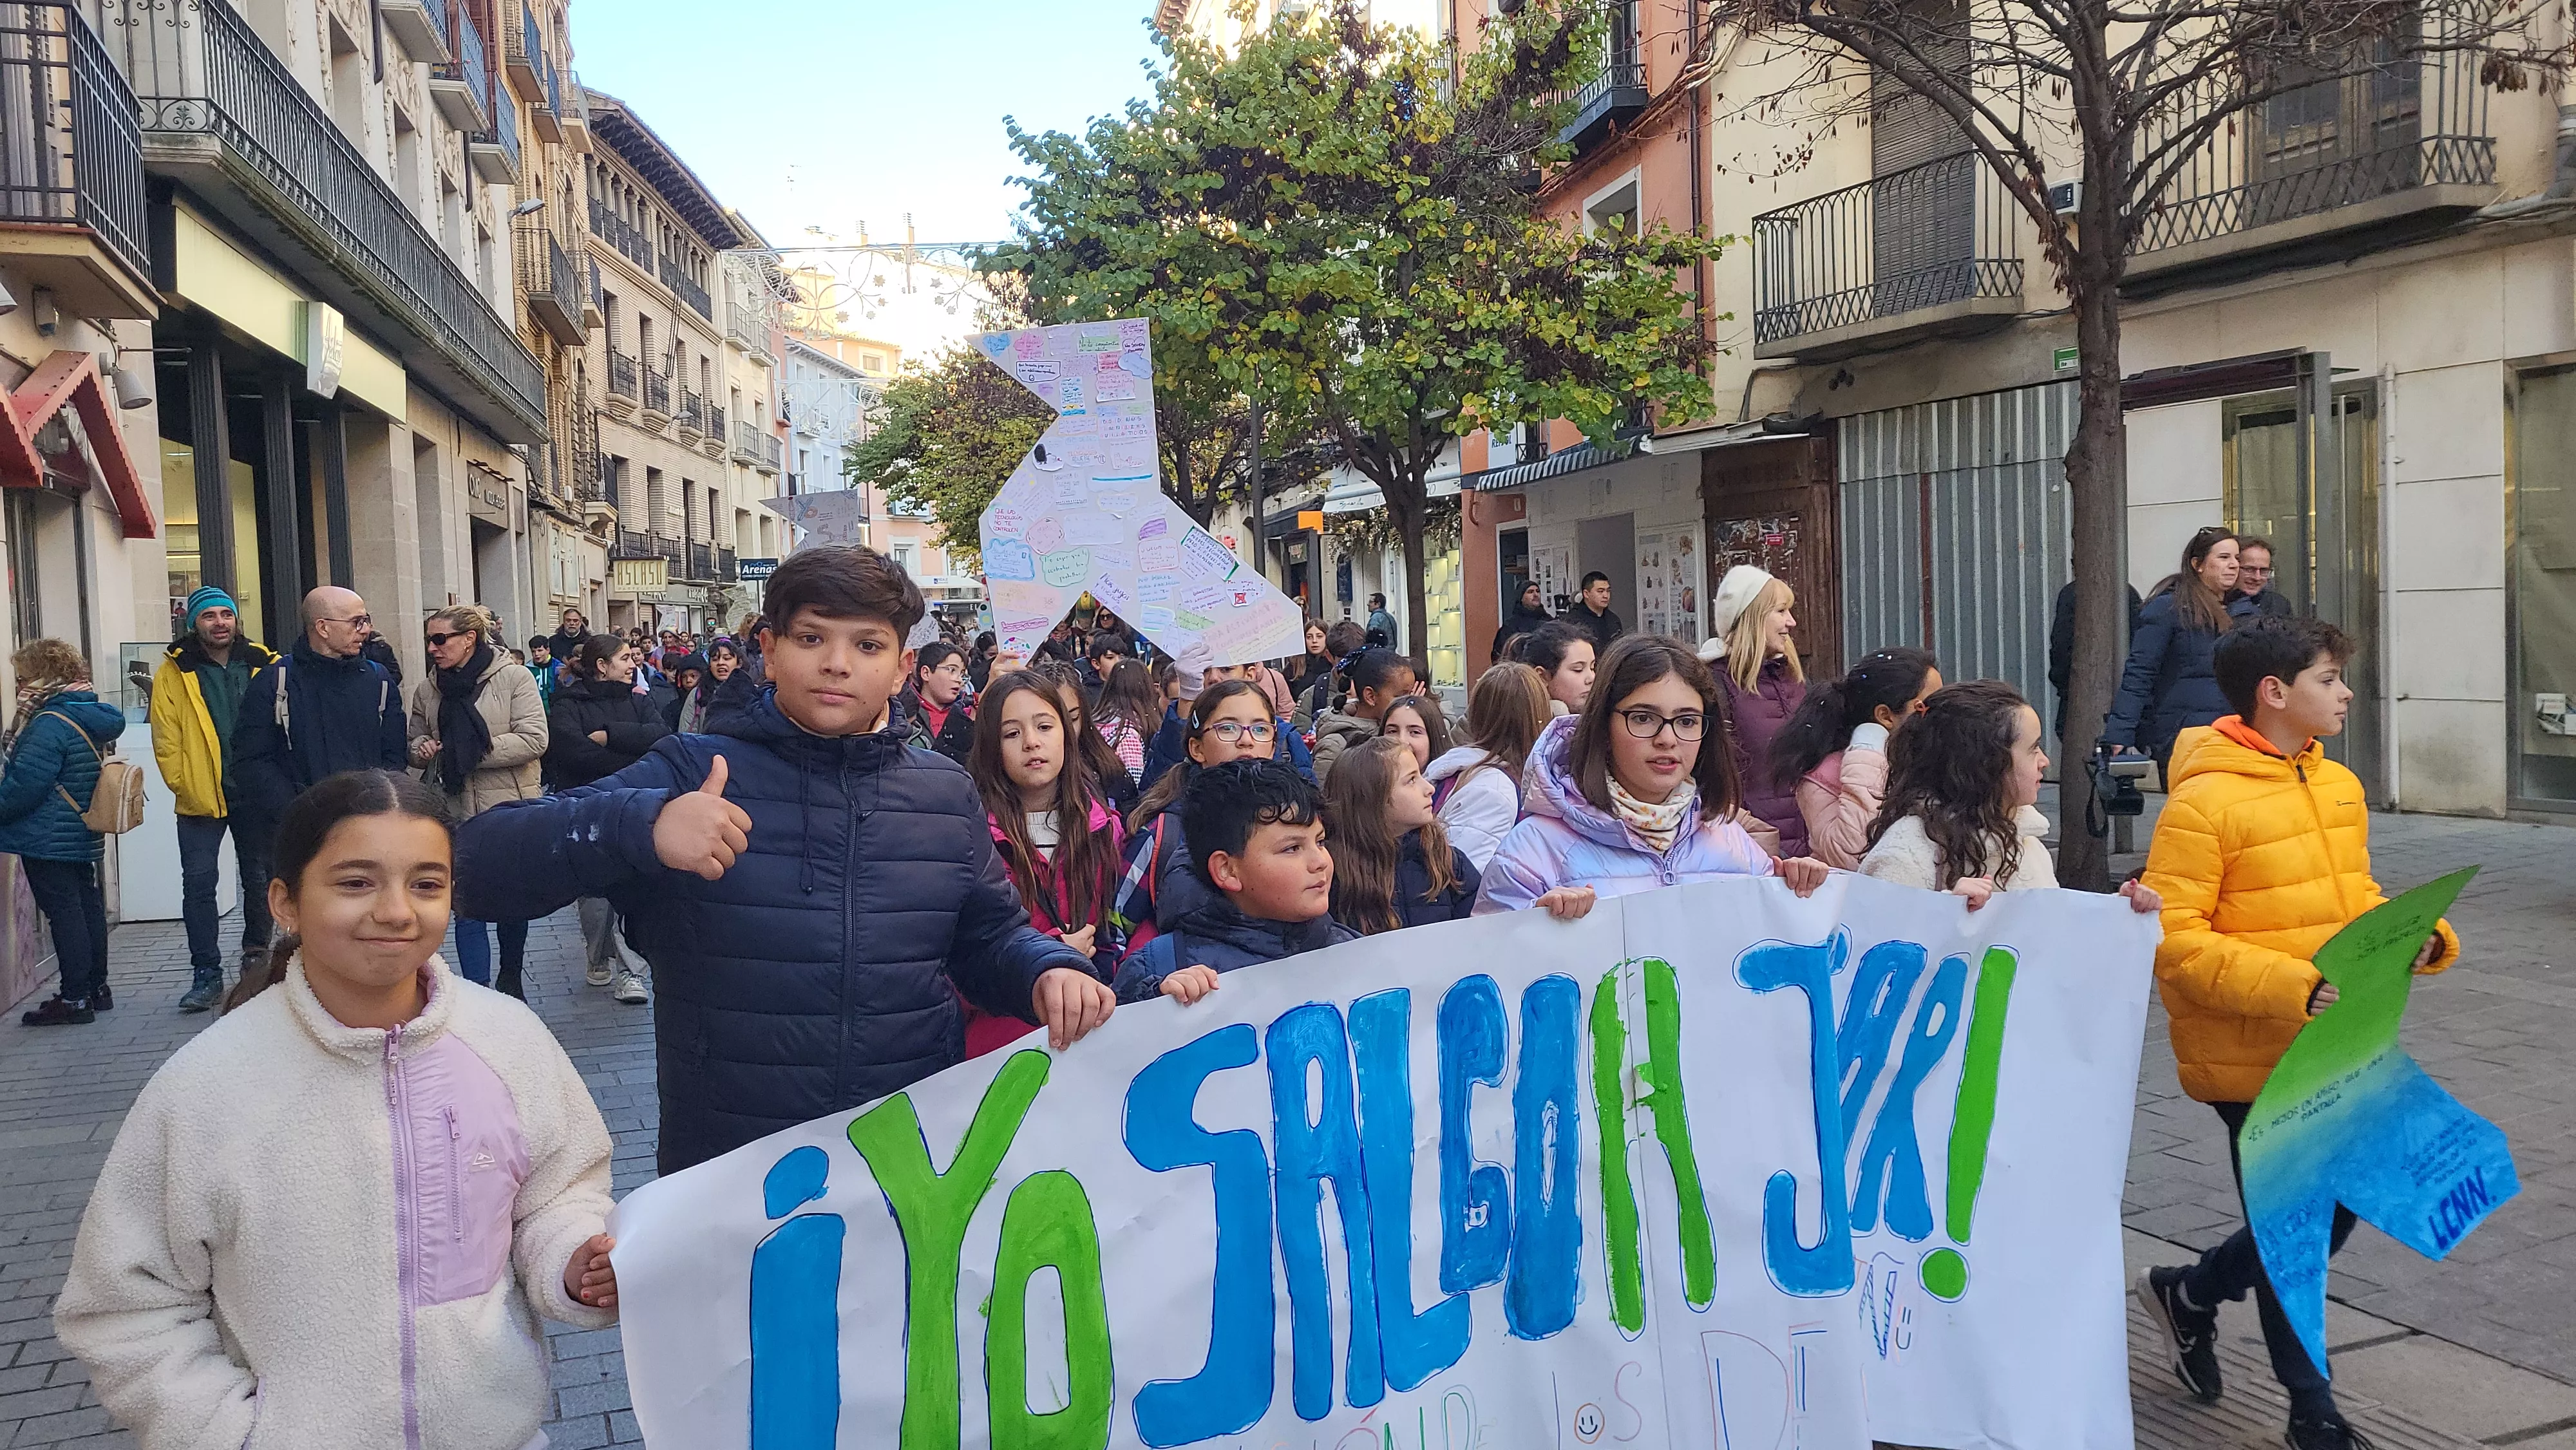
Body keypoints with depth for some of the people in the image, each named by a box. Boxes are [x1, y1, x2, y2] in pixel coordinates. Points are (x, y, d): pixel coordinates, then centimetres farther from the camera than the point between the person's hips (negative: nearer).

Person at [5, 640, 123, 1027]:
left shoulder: (51, 724, -19)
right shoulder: (89, 717, 10)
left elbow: (24, 784, -21)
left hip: (48, 840, -9)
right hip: (83, 836, 9)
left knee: (63, 912, -4)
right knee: (87, 906, 14)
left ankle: (74, 998, 0)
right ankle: (97, 987, 23)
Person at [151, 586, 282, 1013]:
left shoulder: (264, 665, 2)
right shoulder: (174, 672, -2)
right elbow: (166, 740, -3)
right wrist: (185, 787, -9)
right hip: (201, 799, -1)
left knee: (260, 878, 12)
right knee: (198, 884, -3)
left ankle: (257, 954, 30)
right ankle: (207, 974, 4)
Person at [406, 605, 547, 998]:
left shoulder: (514, 678, -8)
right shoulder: (427, 689, 6)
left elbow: (533, 740, -16)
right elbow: (416, 741, 19)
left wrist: (471, 752, -18)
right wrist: (422, 748, -6)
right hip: (456, 814, 2)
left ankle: (511, 978, 36)